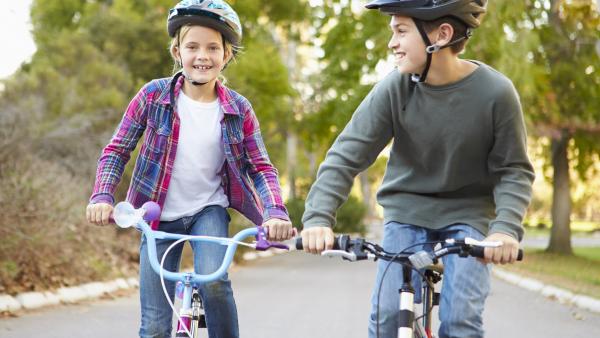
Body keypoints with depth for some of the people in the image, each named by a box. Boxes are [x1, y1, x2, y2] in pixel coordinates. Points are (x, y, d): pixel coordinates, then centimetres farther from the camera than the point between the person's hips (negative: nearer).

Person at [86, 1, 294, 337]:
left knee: (214, 281, -31)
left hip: (209, 211, 0)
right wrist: (103, 197, -21)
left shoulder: (238, 109, -7)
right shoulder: (153, 95, -10)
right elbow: (116, 150, -4)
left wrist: (276, 213, -22)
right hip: (159, 217, 0)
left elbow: (261, 168, -5)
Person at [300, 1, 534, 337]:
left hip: (467, 213, -1)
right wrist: (319, 217, -29)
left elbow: (515, 170, -10)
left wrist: (506, 227, -28)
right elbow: (346, 155, -16)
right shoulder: (395, 88, -16)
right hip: (407, 211, 1)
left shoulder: (496, 92, -18)